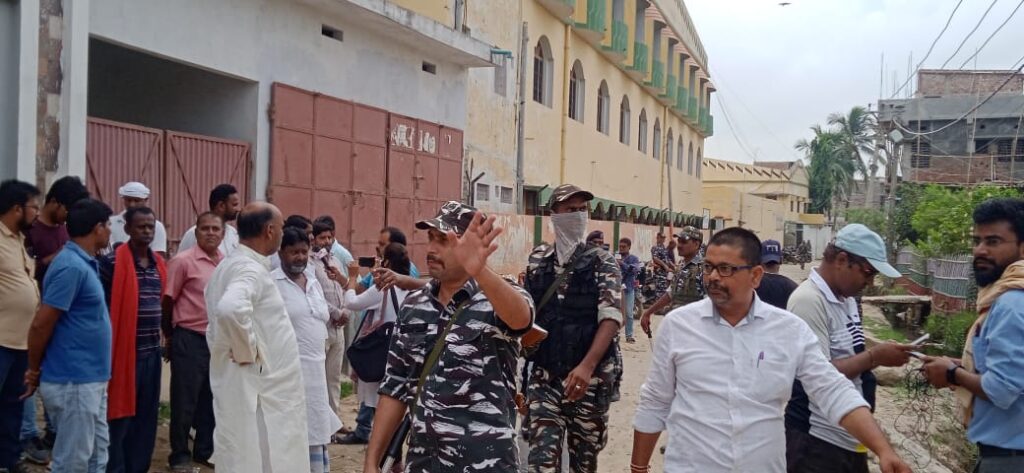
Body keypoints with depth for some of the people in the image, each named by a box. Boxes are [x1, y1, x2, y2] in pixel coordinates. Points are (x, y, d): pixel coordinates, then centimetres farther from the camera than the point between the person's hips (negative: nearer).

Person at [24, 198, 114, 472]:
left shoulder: (84, 263, 11)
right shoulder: (72, 267, -19)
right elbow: (41, 325, -19)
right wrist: (34, 371, -7)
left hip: (90, 380, 9)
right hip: (73, 383, -9)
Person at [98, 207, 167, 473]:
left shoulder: (158, 264, 11)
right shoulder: (112, 262, -10)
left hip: (151, 352, 6)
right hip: (123, 351, -6)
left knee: (146, 418, 13)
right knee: (119, 417, 3)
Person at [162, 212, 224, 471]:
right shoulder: (183, 261, -10)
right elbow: (167, 301, -5)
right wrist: (170, 336, 3)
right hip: (190, 340, -5)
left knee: (212, 400, 14)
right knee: (185, 401, 4)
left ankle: (204, 450, 28)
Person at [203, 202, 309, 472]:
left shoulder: (229, 265, 12)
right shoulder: (250, 269, -18)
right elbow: (230, 309, -38)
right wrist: (248, 352, -24)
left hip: (254, 388, 9)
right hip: (257, 391, -9)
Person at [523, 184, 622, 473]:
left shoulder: (601, 262, -4)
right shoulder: (538, 260, 5)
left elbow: (611, 317, -15)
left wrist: (587, 366, -27)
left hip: (590, 378, -1)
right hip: (544, 377, 2)